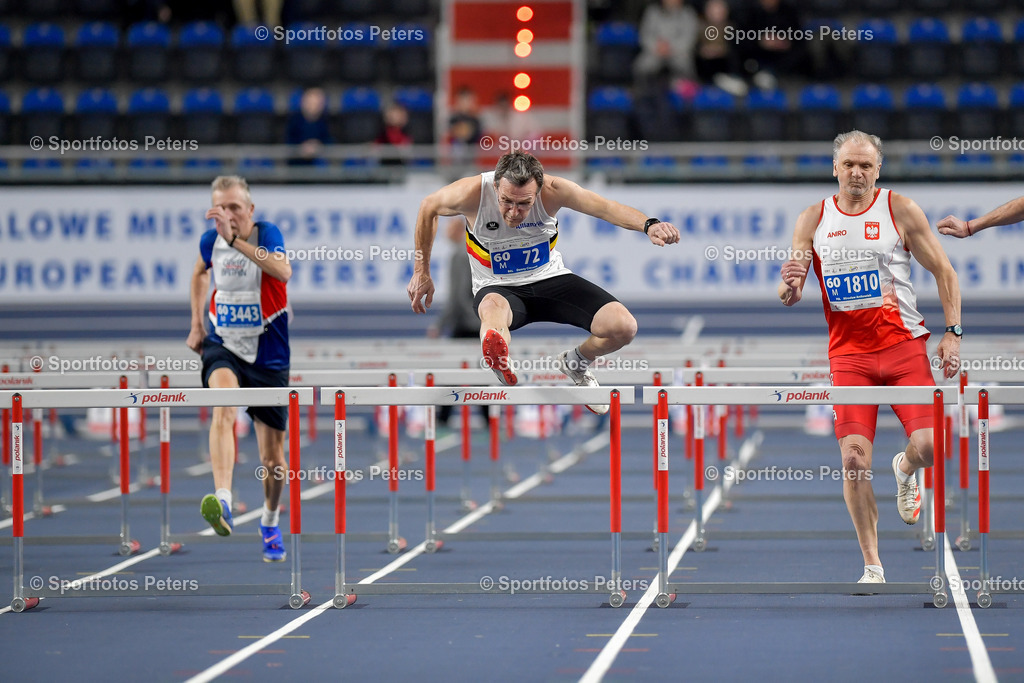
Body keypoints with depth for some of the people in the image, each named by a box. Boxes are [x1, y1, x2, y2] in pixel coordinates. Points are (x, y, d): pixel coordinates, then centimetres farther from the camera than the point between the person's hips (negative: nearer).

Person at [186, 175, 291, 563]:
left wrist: (236, 239, -44)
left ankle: (270, 524, 37)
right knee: (223, 406, -34)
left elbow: (283, 271, -38)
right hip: (223, 346, 2)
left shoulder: (267, 234, -14)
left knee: (273, 458, 7)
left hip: (269, 356, -2)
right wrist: (197, 325, 19)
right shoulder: (210, 241, -1)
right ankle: (222, 503, -48)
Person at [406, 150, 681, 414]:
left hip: (550, 278, 3)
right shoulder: (472, 193, -21)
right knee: (492, 307, -42)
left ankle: (576, 363, 17)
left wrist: (648, 225, -44)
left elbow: (605, 207, -23)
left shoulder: (552, 190, -20)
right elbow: (428, 208, -1)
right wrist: (421, 271, 6)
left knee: (623, 327, -15)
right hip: (498, 288, -2)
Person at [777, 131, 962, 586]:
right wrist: (789, 287, -17)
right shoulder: (813, 220, 6)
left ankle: (905, 470, 24)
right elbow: (788, 297, 8)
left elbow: (943, 271, 4)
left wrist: (953, 332, -6)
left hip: (903, 344, -1)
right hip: (848, 355, 1)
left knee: (930, 446, -15)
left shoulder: (900, 210, 0)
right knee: (854, 460, -10)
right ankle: (872, 566, 1)